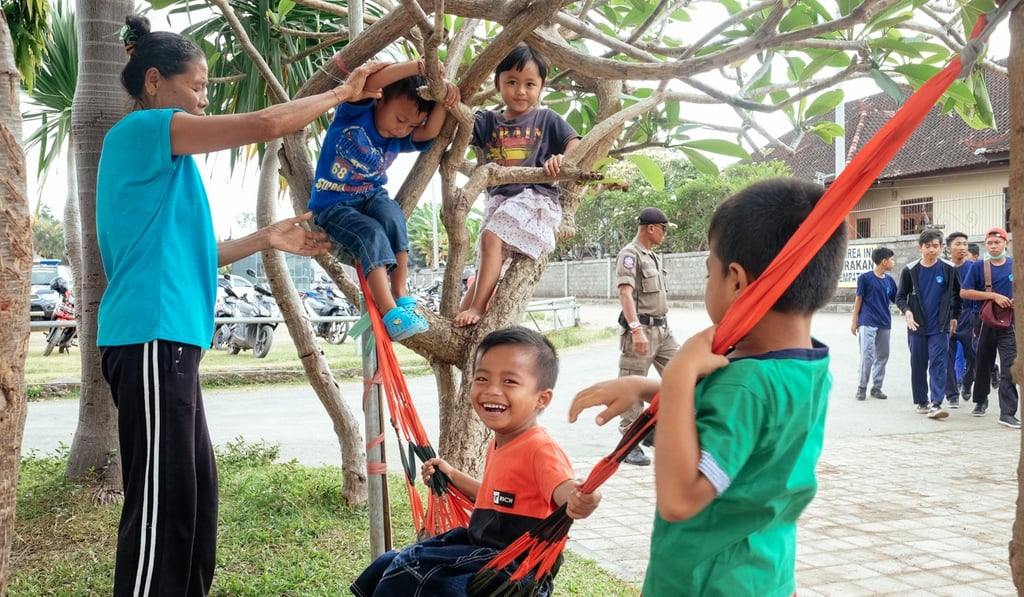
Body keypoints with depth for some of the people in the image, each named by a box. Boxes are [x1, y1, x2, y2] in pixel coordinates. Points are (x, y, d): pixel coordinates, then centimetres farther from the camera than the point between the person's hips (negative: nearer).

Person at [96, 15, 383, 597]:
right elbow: (267, 124, -15)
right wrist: (343, 92, -2)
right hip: (152, 337, -10)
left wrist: (266, 240, 18)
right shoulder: (143, 129, -7)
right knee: (162, 498, -8)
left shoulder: (156, 152, 22)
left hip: (170, 338, 10)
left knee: (196, 487, 12)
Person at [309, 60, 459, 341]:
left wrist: (443, 98, -32)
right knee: (372, 235, -31)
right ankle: (390, 314, -40)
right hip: (333, 204, -4)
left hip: (372, 197, 5)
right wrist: (419, 66, -41)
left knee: (392, 214, -30)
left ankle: (401, 294, -28)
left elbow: (430, 132, -18)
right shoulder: (356, 112, -12)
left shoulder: (400, 139, 1)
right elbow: (368, 81, -32)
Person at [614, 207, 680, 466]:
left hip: (663, 328, 9)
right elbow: (625, 293, -21)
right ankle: (630, 445, 4)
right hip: (641, 330, -9)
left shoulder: (655, 256, 19)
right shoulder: (630, 255, -10)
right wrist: (636, 329, -30)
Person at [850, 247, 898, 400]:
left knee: (882, 356, 8)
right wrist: (854, 321, -2)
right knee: (867, 356, -8)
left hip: (885, 324, 5)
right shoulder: (865, 278, -6)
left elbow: (896, 300, 13)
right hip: (867, 323, -5)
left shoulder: (889, 280, 7)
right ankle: (862, 387, 2)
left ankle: (876, 387, 18)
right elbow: (859, 299, -2)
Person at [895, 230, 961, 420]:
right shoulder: (910, 270, 1)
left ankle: (936, 404, -15)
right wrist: (907, 311, -14)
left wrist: (954, 317, 12)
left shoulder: (949, 269, 1)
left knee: (938, 364, -10)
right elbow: (900, 296, 5)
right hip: (917, 326, 1)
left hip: (940, 327, -1)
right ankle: (920, 401, 18)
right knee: (918, 366, 7)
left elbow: (958, 295, 13)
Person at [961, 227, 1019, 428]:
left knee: (1009, 368, -10)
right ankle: (980, 401, 34)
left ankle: (1007, 413, -11)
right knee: (982, 365, 14)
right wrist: (994, 296, -14)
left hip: (1008, 323, -1)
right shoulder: (978, 267, -1)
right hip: (985, 322, 1)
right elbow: (964, 292, -8)